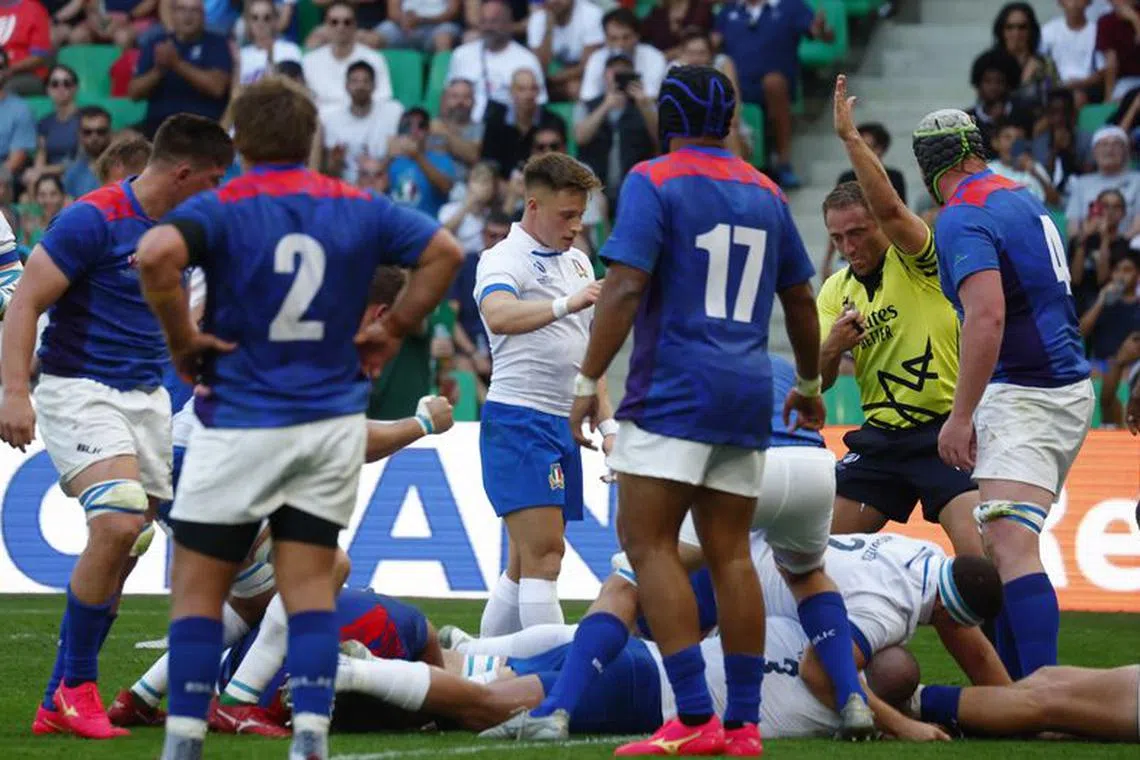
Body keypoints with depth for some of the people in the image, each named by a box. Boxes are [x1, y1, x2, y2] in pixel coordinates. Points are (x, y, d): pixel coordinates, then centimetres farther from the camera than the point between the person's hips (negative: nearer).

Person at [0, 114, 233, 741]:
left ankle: (58, 704, 9)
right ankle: (76, 685, -10)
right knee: (118, 524, -24)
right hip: (79, 390, -8)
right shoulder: (94, 219, -13)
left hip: (148, 398, 8)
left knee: (120, 548, 2)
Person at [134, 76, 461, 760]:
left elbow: (158, 253, -26)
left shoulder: (220, 208, -7)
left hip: (240, 424, -3)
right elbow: (444, 252, 4)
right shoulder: (357, 208, 4)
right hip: (333, 421, 3)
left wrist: (181, 340, -14)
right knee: (310, 586, 7)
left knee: (199, 588, 5)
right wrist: (392, 332, 8)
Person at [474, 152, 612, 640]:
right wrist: (565, 304, -45)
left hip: (563, 425, 8)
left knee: (524, 565, 9)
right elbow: (498, 316, -31)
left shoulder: (577, 262, 18)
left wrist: (607, 423, 19)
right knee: (544, 555, -16)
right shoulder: (503, 259, -8)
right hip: (518, 419, -8)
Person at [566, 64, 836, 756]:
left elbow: (626, 287, -14)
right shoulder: (765, 193, 15)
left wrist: (588, 381, -10)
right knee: (730, 553, 8)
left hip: (675, 389, -6)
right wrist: (809, 384, 35)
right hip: (748, 395, 6)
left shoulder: (653, 182, -4)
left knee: (648, 543, -7)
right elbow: (800, 300, 22)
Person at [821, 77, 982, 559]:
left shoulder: (917, 262, -8)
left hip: (943, 431, -6)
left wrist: (849, 136, -30)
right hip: (880, 437, 6)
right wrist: (831, 348, -14)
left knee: (980, 553, -22)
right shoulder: (834, 291, 10)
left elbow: (889, 209, -29)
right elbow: (817, 381, 7)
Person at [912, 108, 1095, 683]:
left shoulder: (962, 218, -11)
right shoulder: (1022, 199, 16)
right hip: (1067, 383, 10)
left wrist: (961, 415, -21)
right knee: (1000, 545, 14)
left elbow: (986, 316, -23)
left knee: (1009, 545, -20)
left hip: (1025, 396, -10)